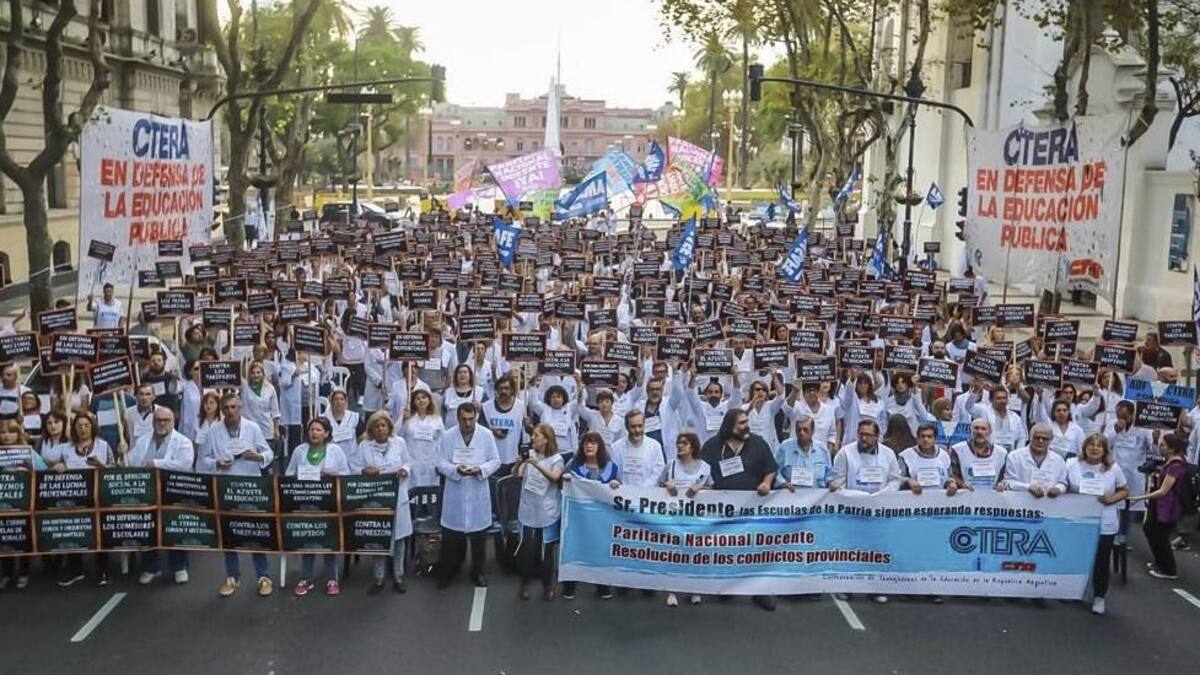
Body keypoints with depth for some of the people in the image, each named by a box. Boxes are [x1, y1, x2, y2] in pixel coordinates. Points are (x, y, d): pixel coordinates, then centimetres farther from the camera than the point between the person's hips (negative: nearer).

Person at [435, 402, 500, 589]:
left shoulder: (487, 436, -1)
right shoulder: (448, 436, -2)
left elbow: (495, 461, 0)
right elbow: (441, 463, -3)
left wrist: (481, 469, -19)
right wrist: (456, 469, -23)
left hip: (478, 494, 1)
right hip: (455, 494, -1)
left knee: (479, 536, 9)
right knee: (451, 537, 4)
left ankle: (478, 573, 24)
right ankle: (446, 573, 19)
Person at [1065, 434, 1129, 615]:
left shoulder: (1113, 468, -2)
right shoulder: (1072, 465, -3)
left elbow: (1125, 490, 6)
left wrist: (1112, 499, -12)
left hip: (1105, 525, 0)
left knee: (1101, 562, 6)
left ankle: (1099, 597, 21)